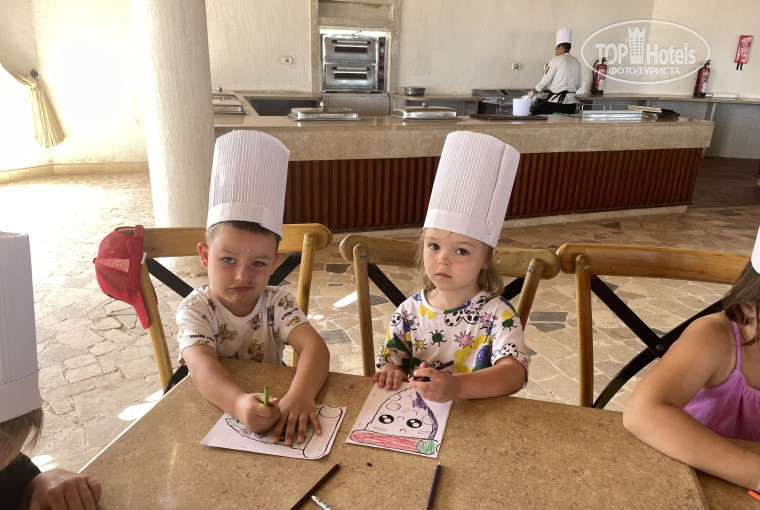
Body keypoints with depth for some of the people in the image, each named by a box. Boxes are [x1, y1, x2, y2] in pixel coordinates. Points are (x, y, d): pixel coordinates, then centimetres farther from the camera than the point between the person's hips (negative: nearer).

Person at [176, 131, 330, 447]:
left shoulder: (277, 303, -8)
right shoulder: (195, 310, -13)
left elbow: (314, 346, -24)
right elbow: (201, 364, -31)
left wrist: (299, 395, -44)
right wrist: (240, 403, -50)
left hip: (270, 404, 1)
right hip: (212, 407, -1)